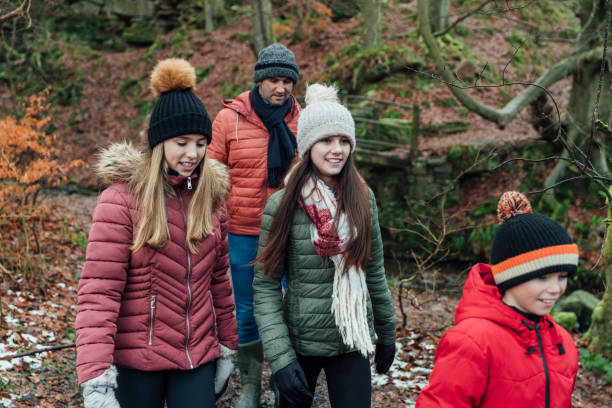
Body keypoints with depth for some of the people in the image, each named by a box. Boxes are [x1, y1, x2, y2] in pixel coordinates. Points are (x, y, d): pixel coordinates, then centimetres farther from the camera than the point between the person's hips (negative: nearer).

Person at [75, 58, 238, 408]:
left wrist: (227, 348, 12)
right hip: (136, 361, -4)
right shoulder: (122, 198, -13)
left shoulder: (210, 195, 3)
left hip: (198, 358, 4)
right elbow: (98, 293, -18)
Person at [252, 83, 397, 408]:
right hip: (301, 342, -2)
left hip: (352, 344, 2)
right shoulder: (282, 205, -10)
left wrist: (387, 333, 13)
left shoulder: (362, 198, 0)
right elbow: (265, 286, -10)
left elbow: (374, 271, 9)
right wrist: (279, 357, -16)